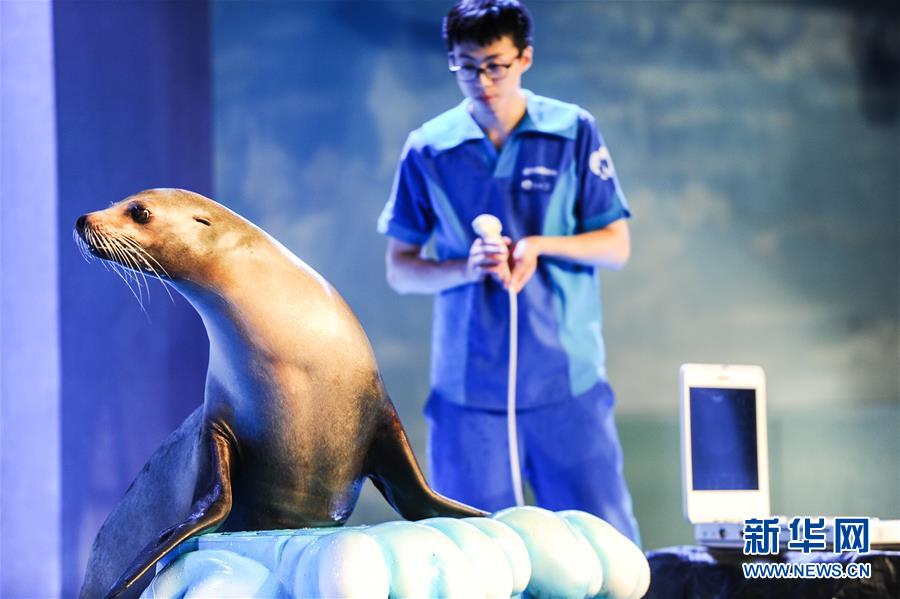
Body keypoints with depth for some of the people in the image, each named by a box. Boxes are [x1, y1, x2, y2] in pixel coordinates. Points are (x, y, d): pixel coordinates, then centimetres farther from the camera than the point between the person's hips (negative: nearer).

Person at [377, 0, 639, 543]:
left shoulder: (574, 133, 1)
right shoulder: (428, 150, 3)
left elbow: (616, 247, 4)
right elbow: (400, 269, 6)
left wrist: (539, 245, -14)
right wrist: (466, 268, -13)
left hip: (567, 379, -1)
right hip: (468, 387, 1)